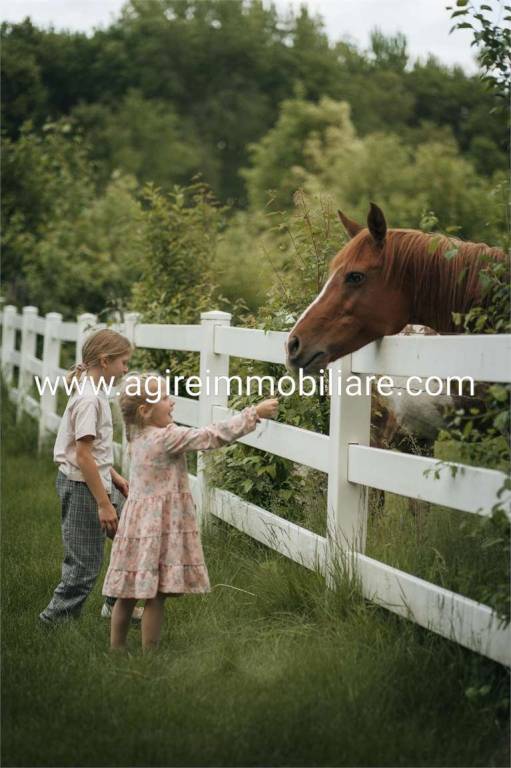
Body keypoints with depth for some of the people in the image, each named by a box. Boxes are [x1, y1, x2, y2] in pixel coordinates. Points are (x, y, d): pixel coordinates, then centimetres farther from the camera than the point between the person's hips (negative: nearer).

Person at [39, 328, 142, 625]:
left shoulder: (94, 391, 9)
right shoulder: (89, 398, -21)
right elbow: (83, 455, -23)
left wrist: (114, 477, 15)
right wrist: (103, 503, -22)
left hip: (97, 481, 10)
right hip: (82, 488, -10)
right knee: (84, 565, -2)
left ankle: (116, 606, 29)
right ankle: (55, 621, 9)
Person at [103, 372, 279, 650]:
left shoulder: (138, 437, 9)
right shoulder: (168, 438, -16)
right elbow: (214, 436, -16)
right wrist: (255, 413, -11)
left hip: (138, 523, 9)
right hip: (160, 526, -9)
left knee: (127, 595, 13)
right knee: (155, 596, -1)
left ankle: (116, 650, 21)